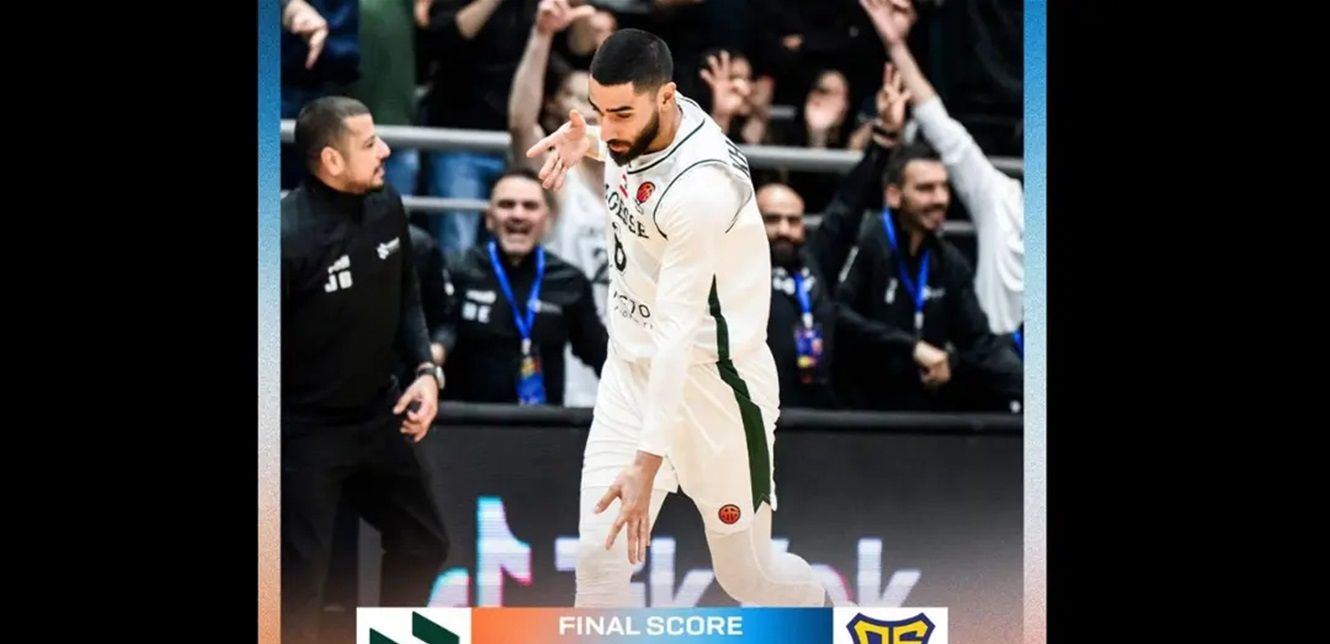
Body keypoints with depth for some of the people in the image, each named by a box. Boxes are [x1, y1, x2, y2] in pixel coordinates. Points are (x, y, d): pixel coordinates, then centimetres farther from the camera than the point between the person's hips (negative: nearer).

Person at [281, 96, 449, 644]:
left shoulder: (385, 207, -4)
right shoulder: (289, 234, -26)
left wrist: (426, 370, -3)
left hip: (377, 415, 8)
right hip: (306, 431, -7)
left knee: (423, 544, 21)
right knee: (300, 580, -6)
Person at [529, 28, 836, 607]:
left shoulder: (700, 188, -31)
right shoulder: (641, 125, -6)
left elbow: (678, 332, -33)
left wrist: (647, 465, -36)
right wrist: (586, 141, 0)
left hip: (710, 381, -7)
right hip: (633, 367, 7)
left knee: (746, 573, 9)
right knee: (598, 554, -4)